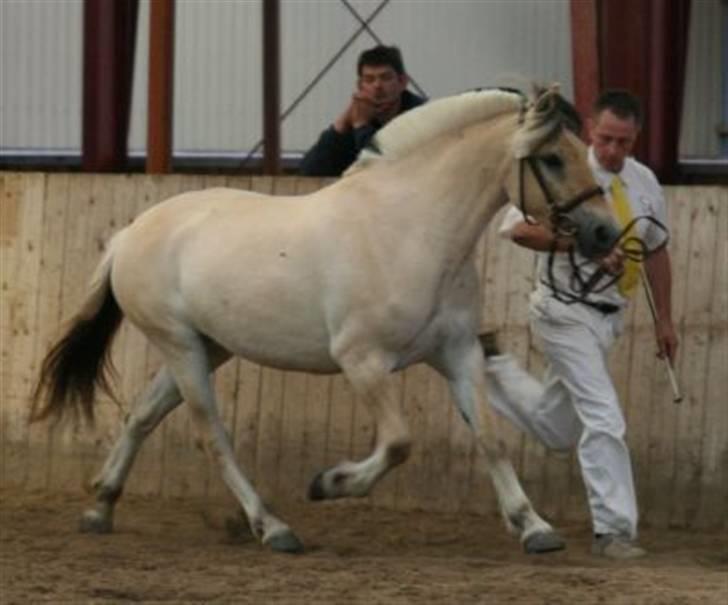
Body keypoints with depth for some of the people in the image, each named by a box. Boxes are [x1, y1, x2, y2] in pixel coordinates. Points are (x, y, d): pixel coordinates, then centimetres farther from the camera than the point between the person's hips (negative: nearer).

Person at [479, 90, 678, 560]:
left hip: (608, 317, 7)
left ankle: (491, 361, 38)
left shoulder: (643, 182, 4)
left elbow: (657, 250, 17)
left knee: (556, 427, 18)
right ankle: (614, 530, -9)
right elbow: (519, 228, -26)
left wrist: (665, 319, 19)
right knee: (604, 420, -15)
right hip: (567, 312, -7)